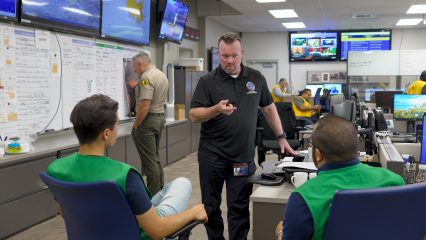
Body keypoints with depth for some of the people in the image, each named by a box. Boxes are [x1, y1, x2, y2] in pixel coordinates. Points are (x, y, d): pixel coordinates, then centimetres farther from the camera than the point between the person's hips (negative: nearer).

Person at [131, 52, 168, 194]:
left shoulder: (146, 77, -16)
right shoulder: (162, 75, 13)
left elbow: (145, 106, -22)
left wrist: (135, 126, -14)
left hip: (148, 120, -10)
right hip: (160, 117, 10)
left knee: (149, 161, -3)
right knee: (155, 158, 18)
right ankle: (160, 191, 25)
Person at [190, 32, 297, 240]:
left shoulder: (256, 78, 6)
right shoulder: (207, 81, -3)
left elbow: (268, 108, 15)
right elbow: (194, 115, -9)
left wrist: (281, 137, 14)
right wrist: (217, 109, -27)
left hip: (243, 157, 1)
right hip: (212, 155, -1)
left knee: (239, 208, 5)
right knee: (211, 205, 11)